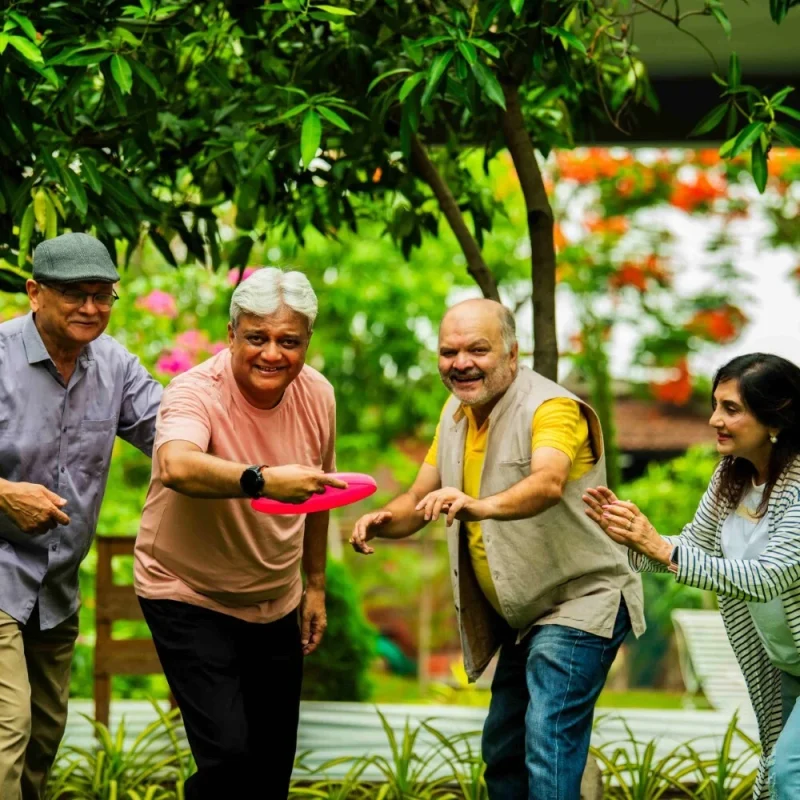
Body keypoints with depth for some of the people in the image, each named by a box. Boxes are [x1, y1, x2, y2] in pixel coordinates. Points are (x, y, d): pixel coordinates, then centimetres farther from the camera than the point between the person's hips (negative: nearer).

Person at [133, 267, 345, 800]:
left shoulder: (317, 396, -4)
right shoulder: (197, 393, -23)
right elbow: (176, 467, -45)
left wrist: (316, 584, 16)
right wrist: (262, 480, -60)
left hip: (276, 606, 6)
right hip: (190, 598, -6)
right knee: (228, 756, -19)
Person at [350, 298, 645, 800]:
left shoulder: (551, 408, -20)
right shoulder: (456, 413, 7)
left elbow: (548, 483, -40)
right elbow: (419, 503, 10)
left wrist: (481, 506, -59)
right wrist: (383, 521, -13)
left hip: (581, 604, -9)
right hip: (524, 617, 9)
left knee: (547, 754, -21)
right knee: (503, 757, 16)